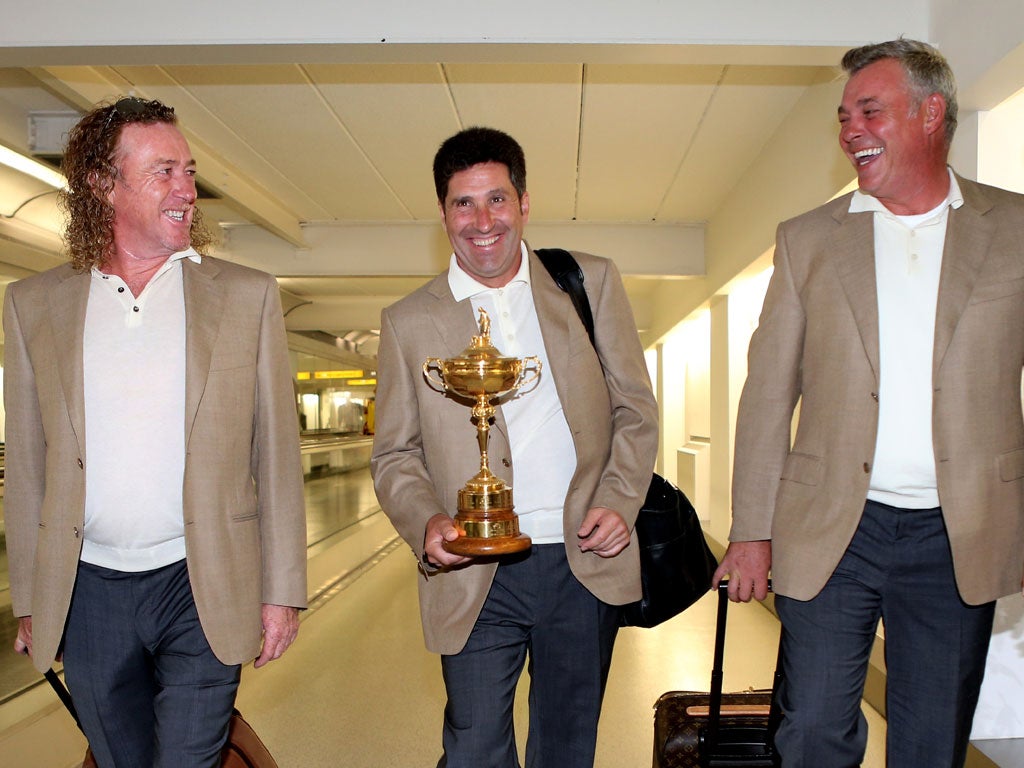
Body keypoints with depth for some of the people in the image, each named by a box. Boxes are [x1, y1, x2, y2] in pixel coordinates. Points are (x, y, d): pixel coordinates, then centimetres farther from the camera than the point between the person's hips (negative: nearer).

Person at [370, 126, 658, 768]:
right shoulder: (408, 322, 2)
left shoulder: (590, 282, 3)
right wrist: (427, 522, -16)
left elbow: (636, 409, 6)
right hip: (476, 578, -1)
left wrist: (620, 503, -8)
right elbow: (395, 455, 4)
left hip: (586, 564, 1)